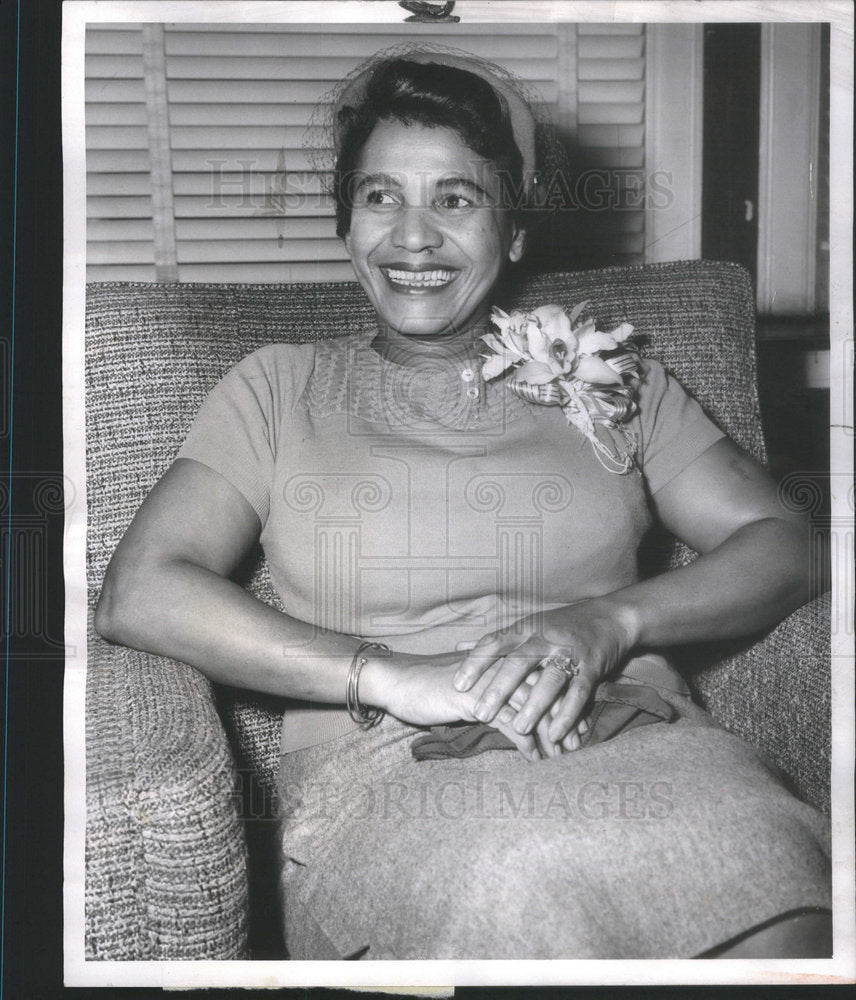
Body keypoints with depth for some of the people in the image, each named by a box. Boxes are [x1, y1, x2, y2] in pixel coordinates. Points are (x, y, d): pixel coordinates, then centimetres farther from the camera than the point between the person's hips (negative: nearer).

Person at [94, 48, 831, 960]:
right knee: (526, 892, -36)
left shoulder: (605, 375, 19)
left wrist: (609, 624, -9)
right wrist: (393, 675, -11)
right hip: (388, 775, -2)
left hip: (635, 745, 2)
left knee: (761, 881, -32)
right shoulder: (281, 389, 14)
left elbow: (779, 544, 12)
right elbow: (138, 594, 1)